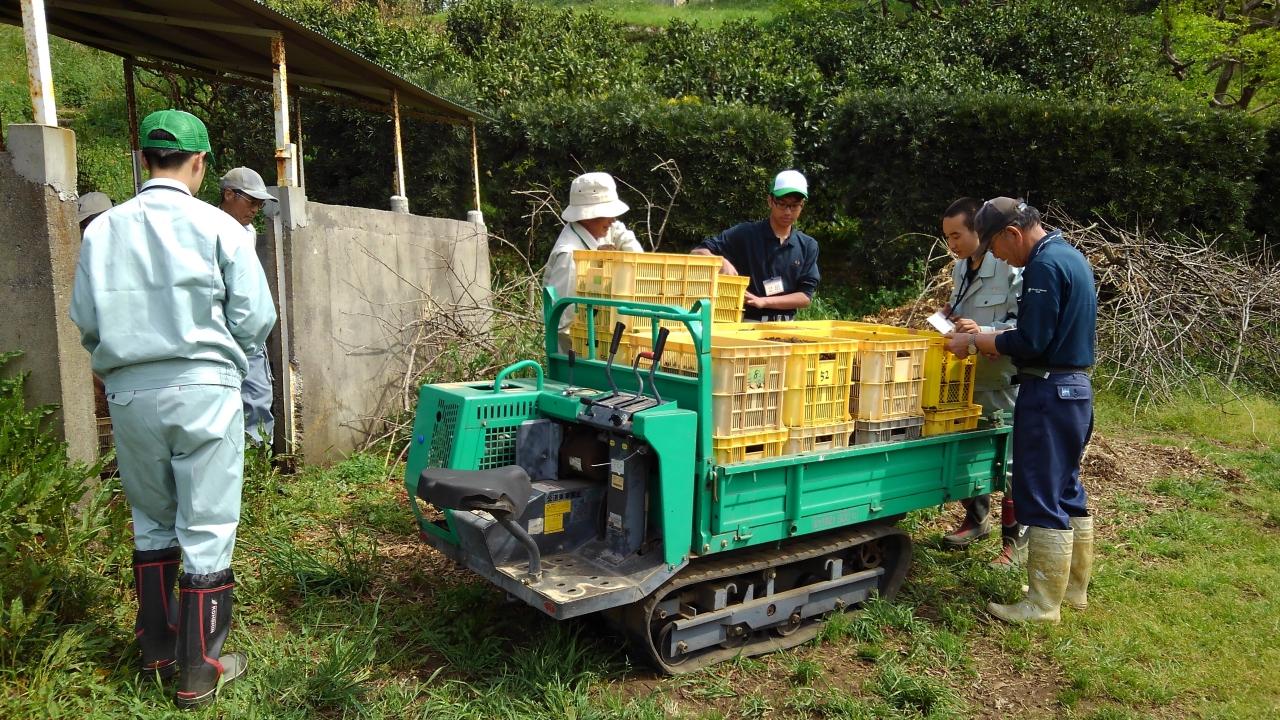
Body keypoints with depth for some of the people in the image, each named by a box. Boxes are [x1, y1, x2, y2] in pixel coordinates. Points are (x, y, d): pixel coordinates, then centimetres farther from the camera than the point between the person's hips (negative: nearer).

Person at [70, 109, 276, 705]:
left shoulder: (102, 230, 2)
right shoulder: (216, 226, -7)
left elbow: (85, 320, 4)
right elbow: (255, 319, -8)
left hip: (129, 394, 4)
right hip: (202, 389, -4)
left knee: (152, 522, 20)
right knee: (206, 531, 5)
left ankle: (157, 651, 31)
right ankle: (199, 672, 13)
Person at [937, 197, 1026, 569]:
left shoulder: (1011, 269, -17)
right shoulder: (960, 267, 8)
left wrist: (983, 332, -31)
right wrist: (951, 317, 5)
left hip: (1004, 381, -8)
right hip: (968, 377, 8)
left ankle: (1016, 541, 15)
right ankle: (975, 520, 35)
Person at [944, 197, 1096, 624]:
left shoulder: (1045, 266, -17)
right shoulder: (1070, 256, 15)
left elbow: (1030, 343, -21)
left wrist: (975, 342, -10)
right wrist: (987, 340, 12)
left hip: (1048, 392, -10)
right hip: (1075, 386, 10)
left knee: (1042, 498, -3)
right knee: (1067, 491, 17)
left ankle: (1043, 605, 5)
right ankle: (1073, 588, 29)